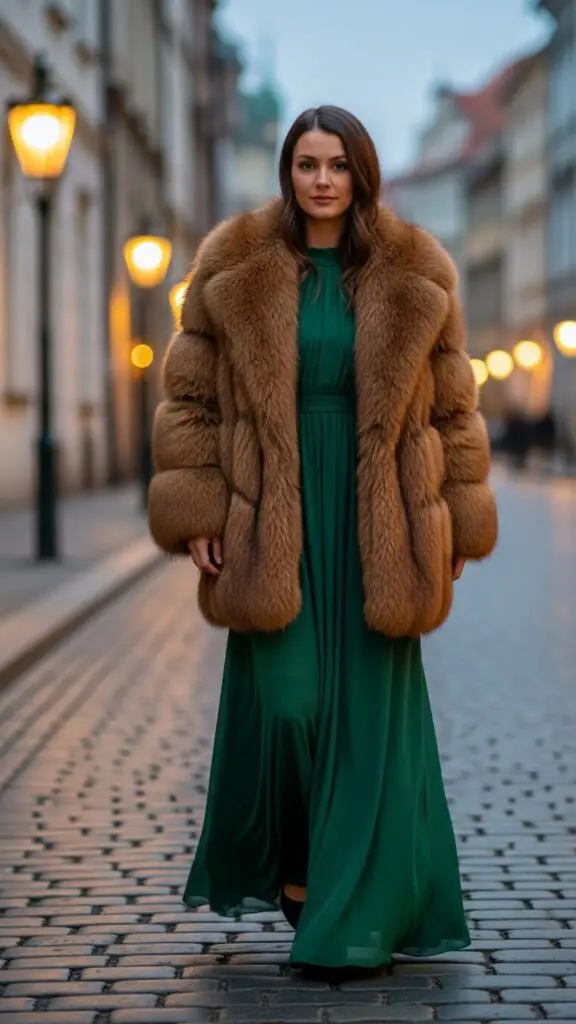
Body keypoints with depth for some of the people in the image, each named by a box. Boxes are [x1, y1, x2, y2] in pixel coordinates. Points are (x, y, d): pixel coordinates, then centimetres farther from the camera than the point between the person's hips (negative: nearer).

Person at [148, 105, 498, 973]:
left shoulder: (413, 279, 4)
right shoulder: (235, 270, 2)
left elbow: (451, 407, 8)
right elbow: (189, 397, 4)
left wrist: (454, 527, 5)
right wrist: (198, 513, -3)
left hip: (376, 518, 1)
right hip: (273, 519, 0)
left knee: (371, 710, 0)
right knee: (281, 699, -4)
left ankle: (367, 914, 7)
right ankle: (273, 865, 21)